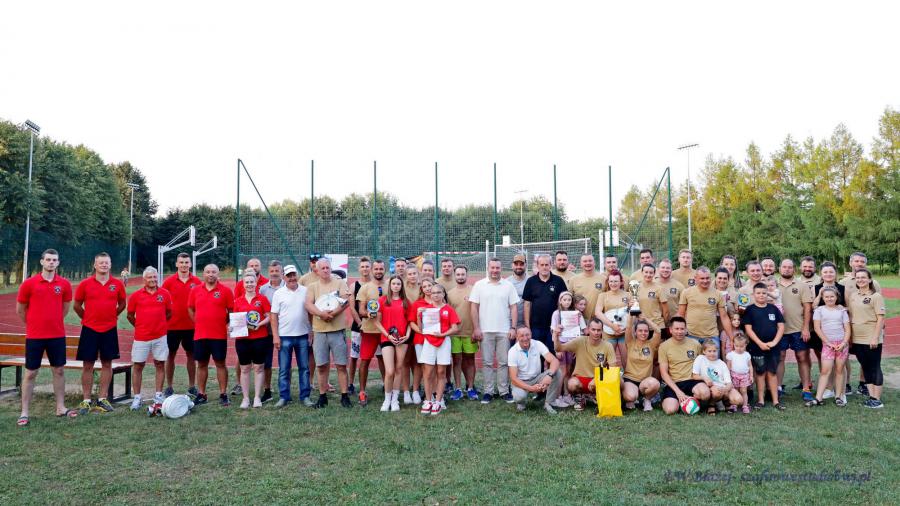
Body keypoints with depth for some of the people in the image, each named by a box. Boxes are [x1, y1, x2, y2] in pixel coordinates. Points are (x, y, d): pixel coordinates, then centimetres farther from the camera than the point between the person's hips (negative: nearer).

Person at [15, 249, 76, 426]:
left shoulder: (64, 284, 0)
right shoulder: (29, 283, -6)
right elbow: (20, 309, 4)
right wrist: (34, 324, 11)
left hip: (58, 335, 3)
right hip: (34, 336, -2)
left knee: (59, 371, 10)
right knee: (30, 373, 3)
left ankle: (61, 407, 19)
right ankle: (25, 413, 11)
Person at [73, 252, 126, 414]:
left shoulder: (118, 284, 0)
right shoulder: (85, 284, -3)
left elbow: (122, 304, 13)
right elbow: (77, 305, 7)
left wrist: (112, 316, 8)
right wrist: (87, 318, 8)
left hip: (109, 330, 1)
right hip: (89, 329, -1)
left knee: (107, 364, 6)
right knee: (88, 365, 2)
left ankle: (102, 399, 16)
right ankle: (87, 401, 11)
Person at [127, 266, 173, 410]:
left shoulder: (165, 294, 2)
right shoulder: (136, 295, -1)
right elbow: (130, 315, 9)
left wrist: (159, 324, 11)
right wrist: (140, 326, 13)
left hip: (160, 336, 1)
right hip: (141, 337, -1)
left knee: (160, 364, 6)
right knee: (138, 366, 3)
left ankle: (158, 395, 16)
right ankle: (137, 397, 12)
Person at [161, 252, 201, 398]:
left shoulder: (197, 282, 0)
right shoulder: (169, 281, -2)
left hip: (191, 326, 1)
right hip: (172, 326, -1)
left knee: (191, 355, 8)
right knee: (171, 355, 8)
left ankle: (192, 386, 18)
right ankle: (169, 387, 18)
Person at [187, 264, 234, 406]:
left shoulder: (225, 290, -3)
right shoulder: (195, 291, 7)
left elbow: (232, 310, 1)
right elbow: (190, 309, 17)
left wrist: (223, 323, -2)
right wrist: (198, 323, 9)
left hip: (219, 335, -3)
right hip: (200, 335, 3)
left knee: (220, 363, 2)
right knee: (201, 364, 10)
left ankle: (223, 395, 8)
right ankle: (201, 395, 20)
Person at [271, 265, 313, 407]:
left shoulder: (306, 291, 3)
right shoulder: (279, 294, 0)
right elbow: (274, 316, 0)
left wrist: (312, 332, 2)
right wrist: (275, 336, -6)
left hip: (303, 336, 1)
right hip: (284, 336, -1)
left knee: (304, 368, 7)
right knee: (284, 370, 5)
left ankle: (305, 396, 15)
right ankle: (284, 397, 14)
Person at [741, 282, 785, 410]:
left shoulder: (773, 309, 6)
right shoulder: (750, 310, -2)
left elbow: (781, 326, 5)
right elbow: (748, 329, -6)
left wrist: (774, 341, -8)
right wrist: (760, 343, -14)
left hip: (773, 346, 2)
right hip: (757, 347, -2)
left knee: (772, 373, 6)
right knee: (760, 373, 5)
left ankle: (776, 400, 11)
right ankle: (761, 400, 11)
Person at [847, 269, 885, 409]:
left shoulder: (876, 296, -7)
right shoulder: (852, 296, 8)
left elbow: (880, 318, -10)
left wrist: (875, 337, -16)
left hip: (871, 339, -5)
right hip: (857, 339, 5)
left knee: (875, 367, 1)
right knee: (865, 367, 11)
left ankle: (877, 399, 8)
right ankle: (871, 396, 20)